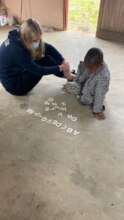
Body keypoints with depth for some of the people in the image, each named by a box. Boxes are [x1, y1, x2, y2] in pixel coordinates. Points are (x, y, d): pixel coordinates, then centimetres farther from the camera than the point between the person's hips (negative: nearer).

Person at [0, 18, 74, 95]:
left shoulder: (19, 37, -10)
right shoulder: (15, 49, -33)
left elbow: (48, 47, -7)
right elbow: (37, 70, -26)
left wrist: (63, 61, -16)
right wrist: (60, 68, -20)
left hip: (20, 70, 8)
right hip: (14, 85, -7)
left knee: (45, 49, -6)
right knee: (44, 60, -18)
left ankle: (66, 74, 1)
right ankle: (67, 75, 1)